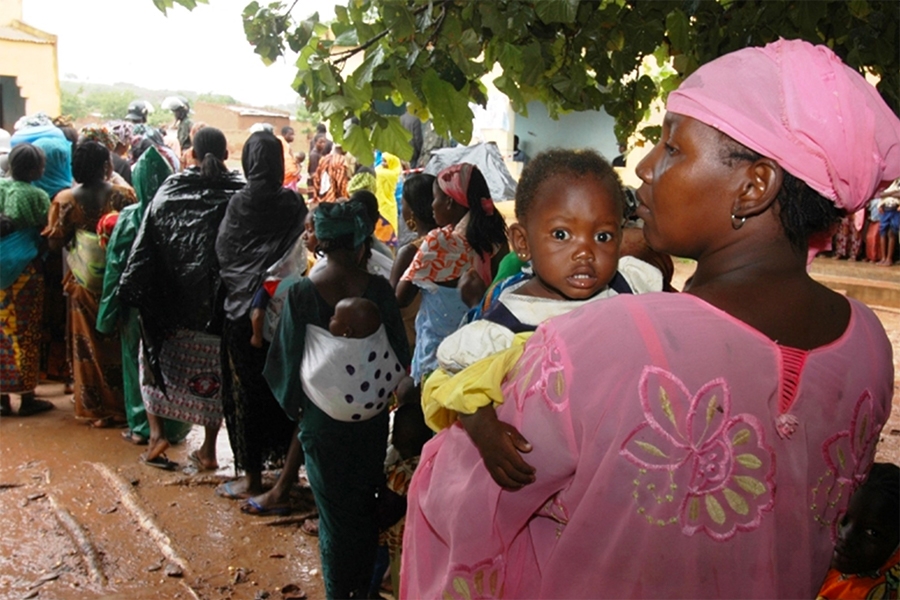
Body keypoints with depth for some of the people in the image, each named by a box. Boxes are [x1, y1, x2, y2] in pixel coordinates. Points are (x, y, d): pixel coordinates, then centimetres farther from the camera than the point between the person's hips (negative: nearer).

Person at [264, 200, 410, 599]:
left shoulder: (301, 294, -15)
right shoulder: (378, 289, -13)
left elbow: (289, 357, -6)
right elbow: (400, 352, -5)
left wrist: (294, 404, 11)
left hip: (323, 420, -1)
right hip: (372, 419, 2)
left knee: (334, 511, 14)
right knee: (366, 507, 20)